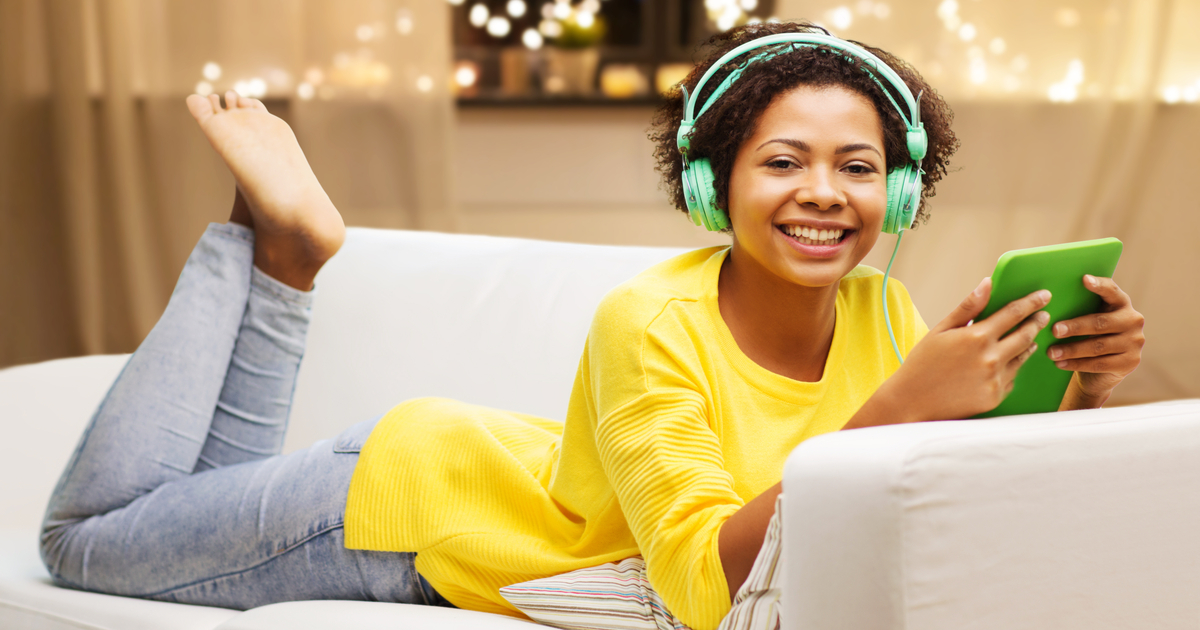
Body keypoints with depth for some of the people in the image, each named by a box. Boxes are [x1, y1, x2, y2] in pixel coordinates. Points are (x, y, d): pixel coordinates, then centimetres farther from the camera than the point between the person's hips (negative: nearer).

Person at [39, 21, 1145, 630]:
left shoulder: (881, 318, -17)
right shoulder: (650, 326, -35)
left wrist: (1083, 393, -32)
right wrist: (893, 412, -50)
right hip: (416, 487, -5)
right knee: (91, 534, 11)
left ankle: (284, 244, 31)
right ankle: (279, 236, 17)